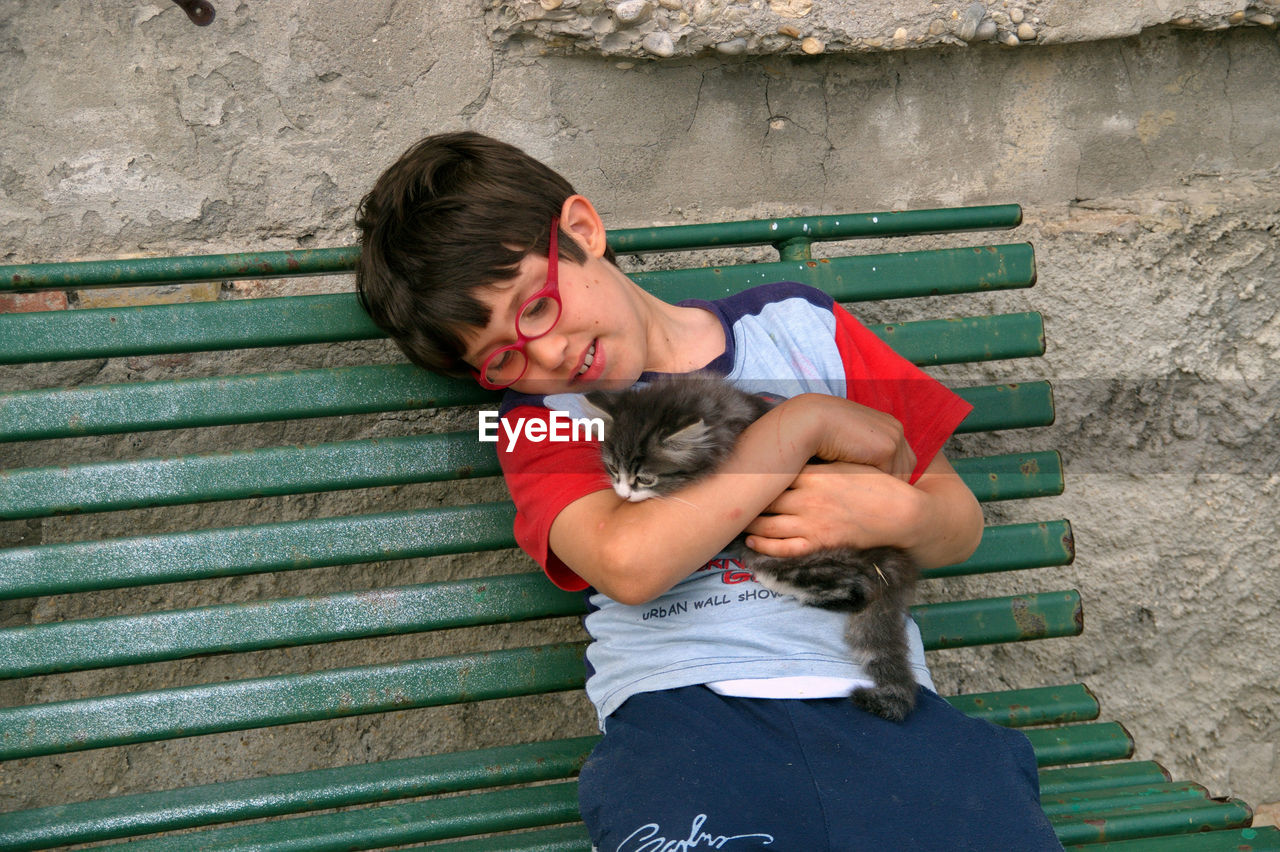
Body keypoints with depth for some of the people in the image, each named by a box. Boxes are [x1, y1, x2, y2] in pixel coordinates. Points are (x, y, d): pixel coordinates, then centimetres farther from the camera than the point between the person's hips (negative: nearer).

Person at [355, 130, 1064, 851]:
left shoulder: (797, 326, 14)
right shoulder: (539, 419, 10)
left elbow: (961, 525, 17)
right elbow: (629, 563, -14)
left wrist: (897, 513, -7)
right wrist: (808, 422, -7)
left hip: (876, 693, 2)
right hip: (683, 708, -1)